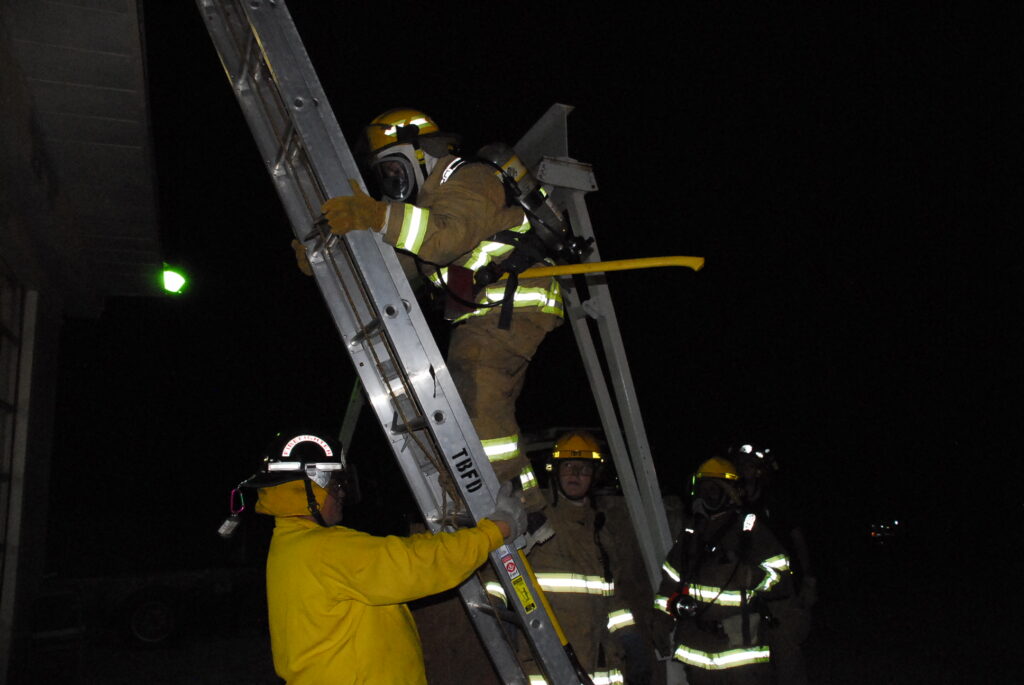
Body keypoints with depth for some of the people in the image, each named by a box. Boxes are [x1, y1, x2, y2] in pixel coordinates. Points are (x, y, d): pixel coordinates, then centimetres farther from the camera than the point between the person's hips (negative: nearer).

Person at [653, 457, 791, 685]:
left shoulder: (750, 529, -1)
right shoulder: (689, 533, 14)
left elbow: (781, 578, -3)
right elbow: (669, 582, 17)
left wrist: (751, 575, -21)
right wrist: (663, 624, 13)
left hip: (742, 643, -4)